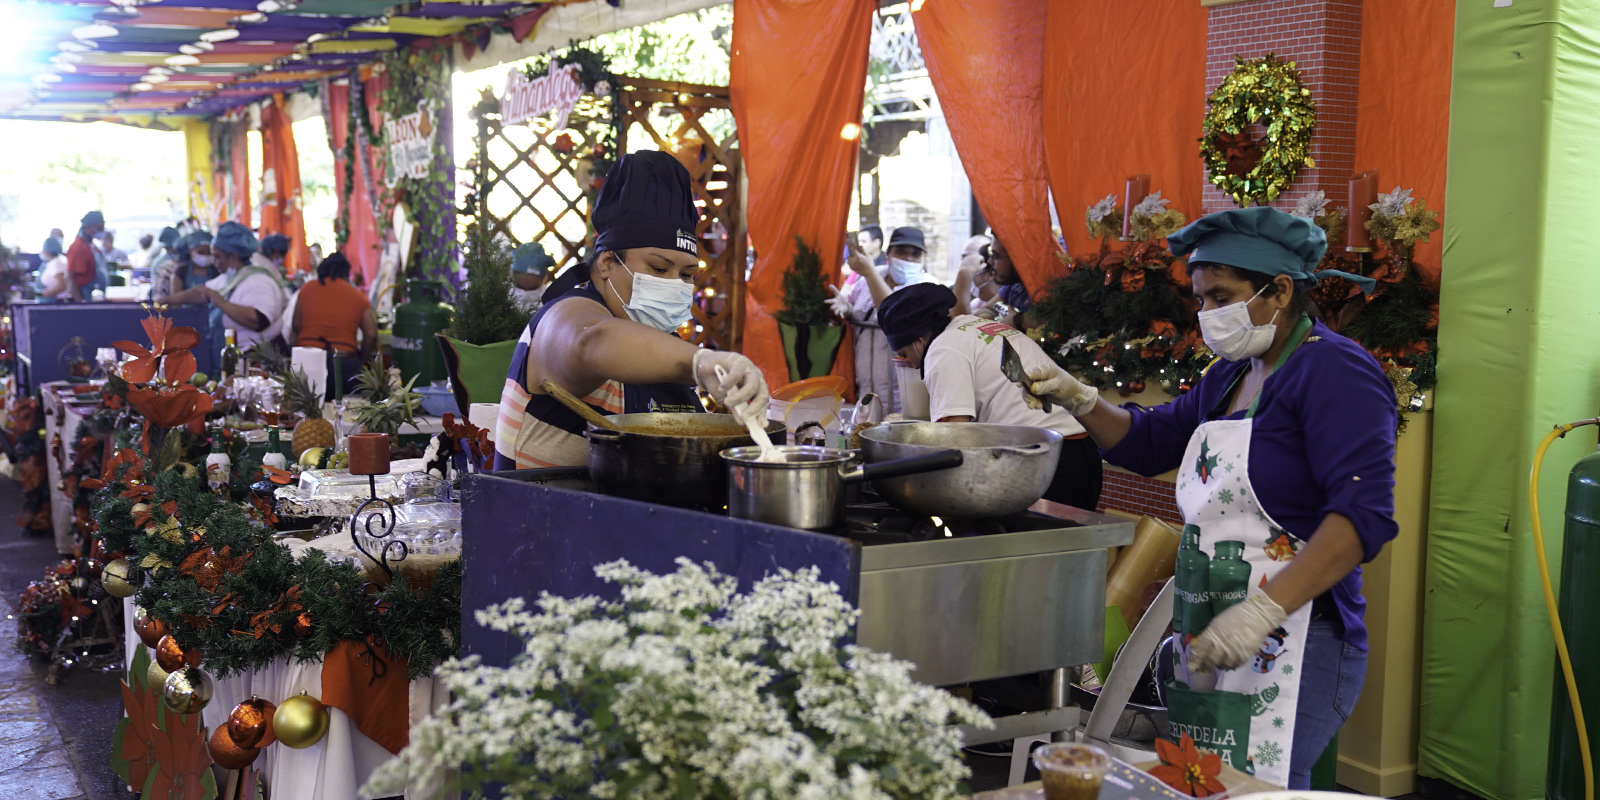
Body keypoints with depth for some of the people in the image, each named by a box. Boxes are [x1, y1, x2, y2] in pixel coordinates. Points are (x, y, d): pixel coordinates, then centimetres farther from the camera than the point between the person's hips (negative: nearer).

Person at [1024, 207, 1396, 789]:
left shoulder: (1334, 370, -10)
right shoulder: (1230, 376, 18)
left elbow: (1365, 512, -20)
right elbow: (1150, 442, 28)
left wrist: (1262, 611, -28)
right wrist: (1078, 399, 9)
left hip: (1290, 647, -8)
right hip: (1210, 642, 8)